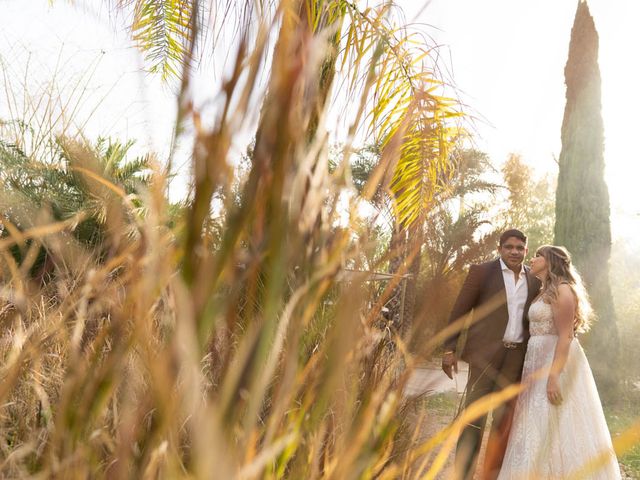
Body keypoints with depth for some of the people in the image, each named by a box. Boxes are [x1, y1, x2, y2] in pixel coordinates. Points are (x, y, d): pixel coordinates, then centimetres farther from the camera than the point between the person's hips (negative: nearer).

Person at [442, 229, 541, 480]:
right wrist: (449, 349, -7)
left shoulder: (534, 280, 11)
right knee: (474, 417, -5)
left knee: (504, 420, 9)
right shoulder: (482, 272, -1)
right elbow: (460, 311, -2)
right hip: (485, 352, -4)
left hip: (518, 356, 4)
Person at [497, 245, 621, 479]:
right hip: (540, 362, 9)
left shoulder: (562, 290, -11)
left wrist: (554, 376, -25)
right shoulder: (545, 292, 16)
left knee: (553, 428, -7)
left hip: (556, 363, -9)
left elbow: (565, 336, -19)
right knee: (541, 428, 11)